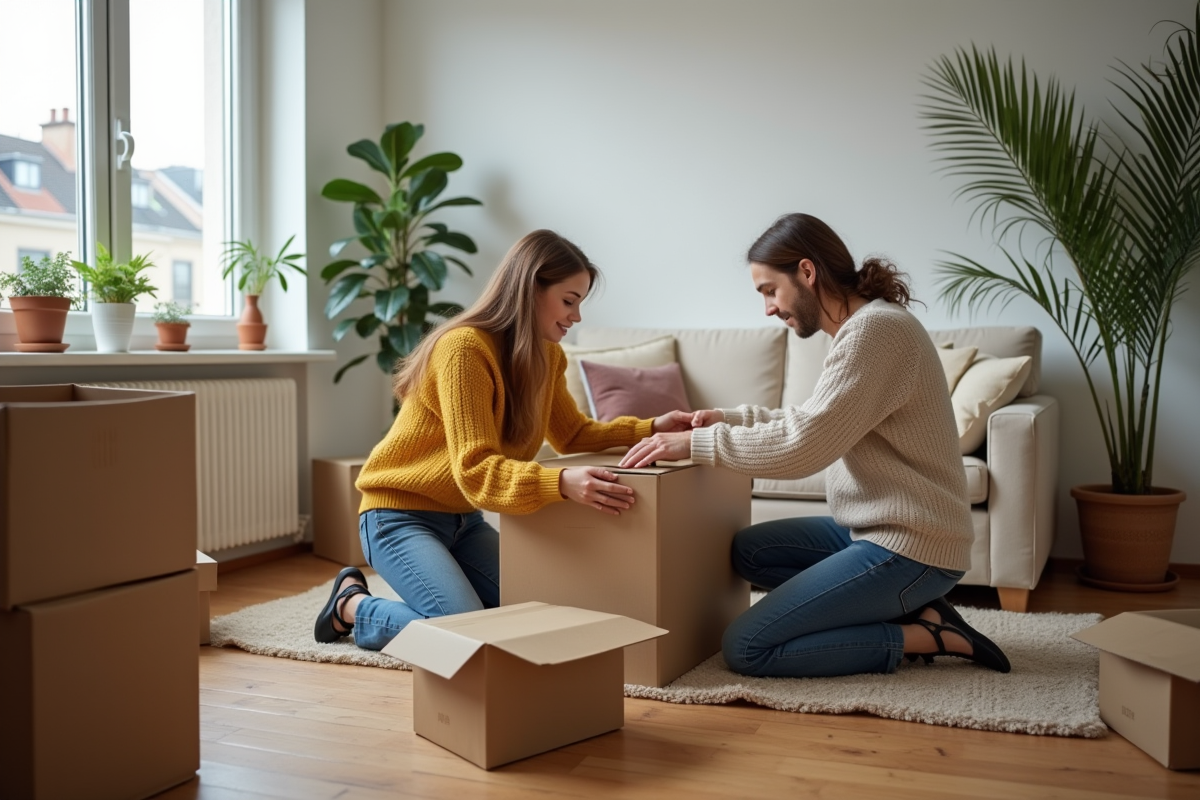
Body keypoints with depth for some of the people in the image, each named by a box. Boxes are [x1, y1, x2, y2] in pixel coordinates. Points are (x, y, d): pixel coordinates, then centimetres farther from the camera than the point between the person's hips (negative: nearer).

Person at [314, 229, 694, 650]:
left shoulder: (547, 356, 2)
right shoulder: (464, 348, -24)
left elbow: (573, 434, 9)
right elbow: (475, 471, -30)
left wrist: (651, 428, -6)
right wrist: (561, 483, -46)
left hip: (464, 519, 8)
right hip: (400, 515, -8)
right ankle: (353, 606, 4)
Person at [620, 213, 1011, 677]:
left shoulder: (876, 329, -19)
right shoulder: (862, 326, 12)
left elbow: (802, 447, -25)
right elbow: (814, 423, 21)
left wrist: (695, 443, -16)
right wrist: (731, 418, 9)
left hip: (908, 547, -10)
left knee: (744, 649, -10)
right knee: (747, 549, 17)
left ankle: (925, 635, -4)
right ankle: (906, 610, 8)